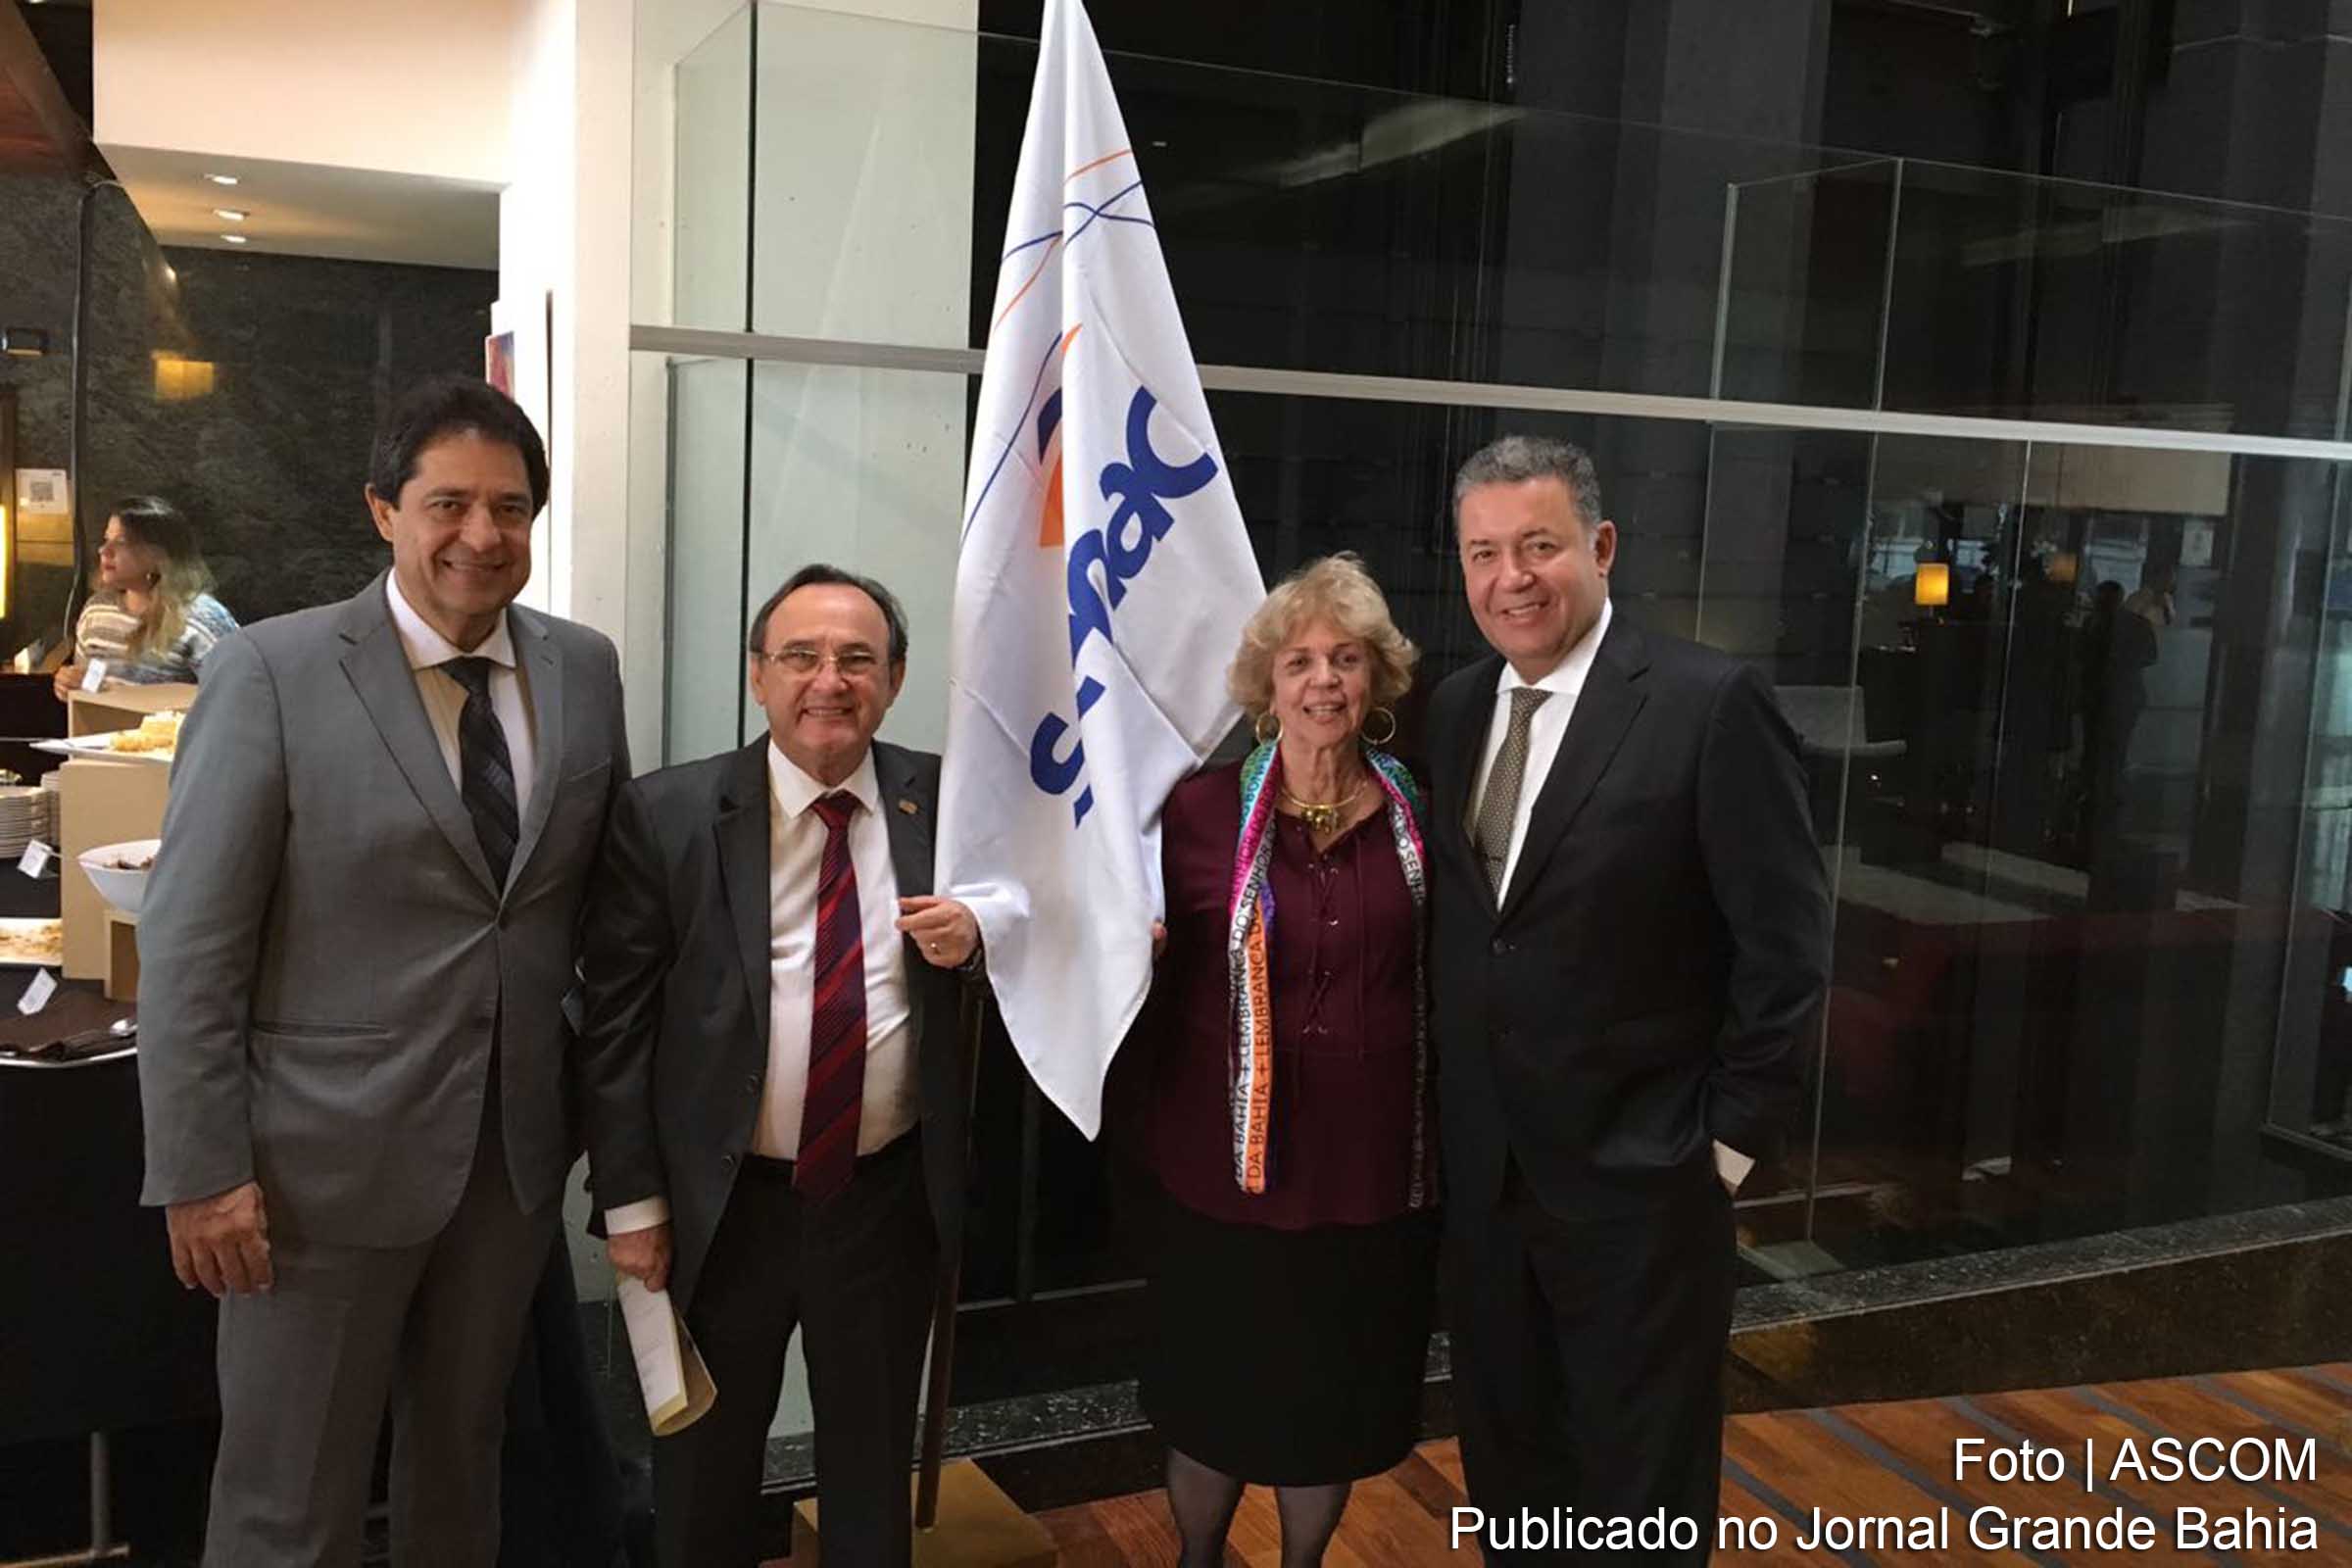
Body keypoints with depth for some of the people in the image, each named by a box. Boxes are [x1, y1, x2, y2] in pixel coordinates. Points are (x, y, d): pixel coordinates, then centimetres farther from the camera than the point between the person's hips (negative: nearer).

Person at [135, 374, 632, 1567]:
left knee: (462, 1456, 21)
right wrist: (202, 1171, -13)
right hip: (327, 1155, -4)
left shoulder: (583, 669, 2)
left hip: (517, 1145, 4)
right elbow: (189, 945, -11)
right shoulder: (271, 672, -11)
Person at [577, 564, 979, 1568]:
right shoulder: (666, 816, -8)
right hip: (725, 1204, -1)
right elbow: (615, 1023, -6)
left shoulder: (948, 802, -4)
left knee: (873, 1462, 20)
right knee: (706, 1459, 20)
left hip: (893, 1197, 1)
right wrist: (631, 1201, -5)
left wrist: (974, 940, -16)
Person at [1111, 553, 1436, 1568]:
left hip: (1377, 1169, 2)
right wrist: (1143, 1132, -9)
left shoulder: (1418, 817, -1)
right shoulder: (1201, 812, -7)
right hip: (1230, 1164, -1)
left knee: (1338, 1400, 17)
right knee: (1216, 1396, 15)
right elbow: (1155, 980, 0)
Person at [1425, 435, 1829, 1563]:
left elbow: (1784, 948, -12)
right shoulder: (1451, 710, 5)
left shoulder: (1711, 704, -14)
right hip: (1482, 1172, 5)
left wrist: (1729, 1140, -11)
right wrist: (1443, 1113, 6)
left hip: (1639, 1178, -5)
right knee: (1508, 1469, 20)